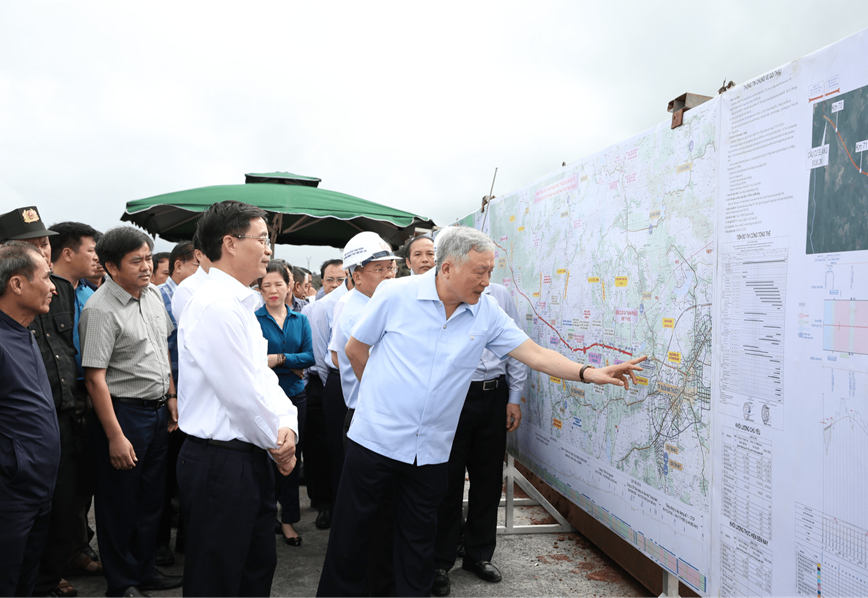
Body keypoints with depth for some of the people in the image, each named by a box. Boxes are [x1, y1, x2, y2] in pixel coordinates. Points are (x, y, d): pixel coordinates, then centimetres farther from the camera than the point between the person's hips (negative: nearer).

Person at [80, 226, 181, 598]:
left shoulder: (153, 294, 6)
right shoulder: (100, 310, -18)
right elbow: (95, 379, -20)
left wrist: (171, 396, 15)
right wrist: (115, 437, -21)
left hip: (157, 410, 7)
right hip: (123, 412, -7)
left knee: (152, 497, 17)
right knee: (120, 502, 8)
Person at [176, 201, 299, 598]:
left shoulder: (239, 304, 12)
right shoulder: (215, 306, -21)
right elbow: (243, 393, -21)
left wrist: (288, 425, -7)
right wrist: (279, 446, -7)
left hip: (250, 458, 10)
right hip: (220, 463, -10)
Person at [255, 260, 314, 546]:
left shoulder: (300, 320, 8)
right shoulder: (252, 319, -3)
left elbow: (309, 356, -2)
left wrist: (279, 358, -15)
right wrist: (293, 367, -13)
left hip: (294, 397, 4)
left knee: (292, 458, 9)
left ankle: (288, 519, 21)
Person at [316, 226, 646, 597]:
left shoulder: (487, 313, -1)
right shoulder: (396, 294, -10)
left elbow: (536, 354, -3)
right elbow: (355, 348, 1)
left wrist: (589, 373, -15)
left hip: (430, 451, 2)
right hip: (375, 438, -2)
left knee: (419, 539, 14)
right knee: (351, 533, 9)